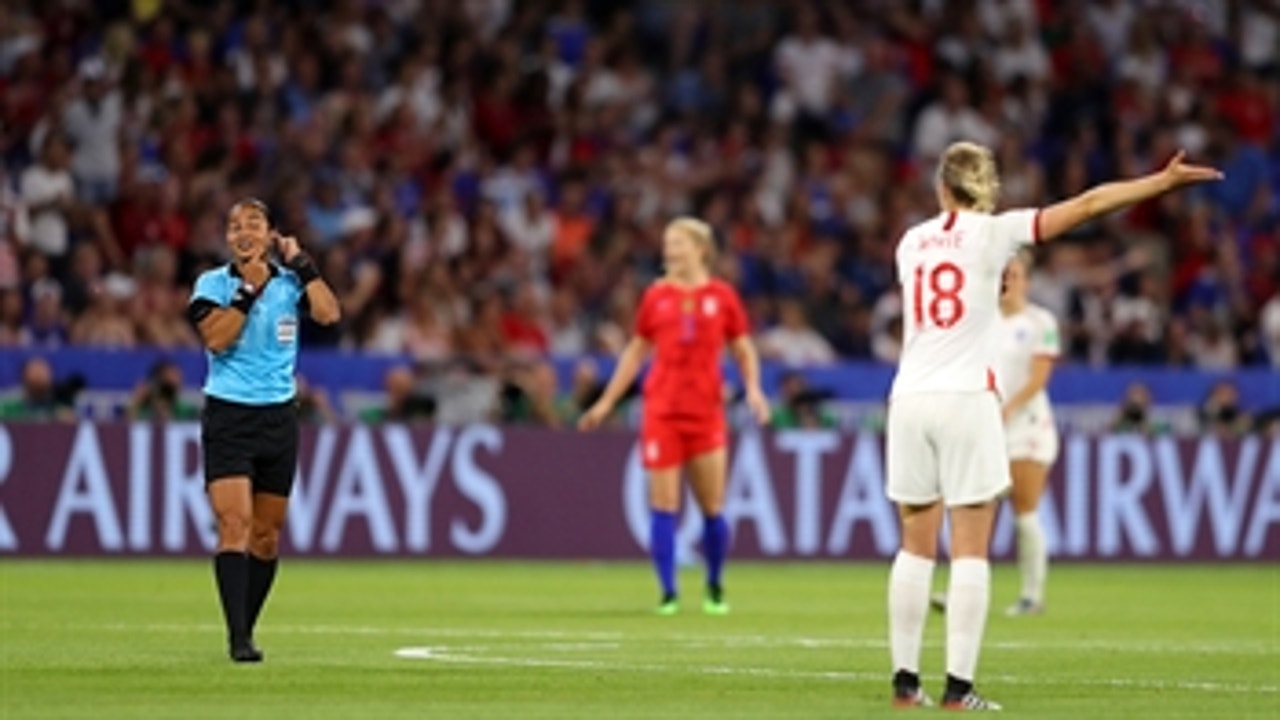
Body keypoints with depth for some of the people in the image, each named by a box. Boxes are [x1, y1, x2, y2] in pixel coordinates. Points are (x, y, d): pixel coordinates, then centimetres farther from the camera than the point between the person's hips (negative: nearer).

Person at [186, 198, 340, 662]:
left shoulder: (289, 282, 5)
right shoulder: (213, 284, -1)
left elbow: (328, 314, -12)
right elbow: (217, 338, -15)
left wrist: (301, 263, -10)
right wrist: (249, 290, -17)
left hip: (279, 417, 3)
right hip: (228, 417, -3)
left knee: (266, 535, 8)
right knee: (234, 524, -17)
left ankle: (246, 629, 21)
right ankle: (238, 638, -22)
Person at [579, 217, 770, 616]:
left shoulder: (722, 296, 4)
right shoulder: (656, 296, 7)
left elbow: (744, 350, 11)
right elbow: (636, 351, 15)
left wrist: (753, 388, -6)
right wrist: (607, 402, 14)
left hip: (707, 411, 0)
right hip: (662, 410, 1)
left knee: (713, 506, 2)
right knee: (663, 505, -4)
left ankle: (715, 588, 21)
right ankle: (668, 593, 1)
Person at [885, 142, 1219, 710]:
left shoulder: (912, 241, 12)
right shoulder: (991, 233, -1)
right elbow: (1086, 205, -4)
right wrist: (1163, 181, -1)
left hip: (909, 401, 4)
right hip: (965, 399, -4)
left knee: (916, 548, 10)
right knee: (970, 550, -2)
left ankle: (905, 680, 9)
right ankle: (958, 687, -8)